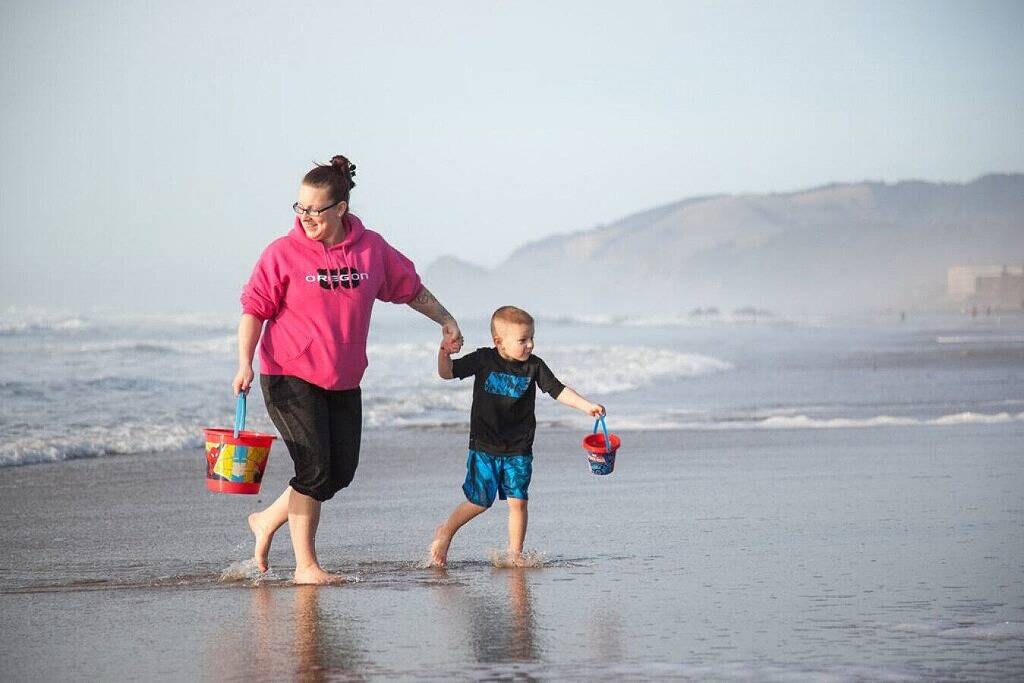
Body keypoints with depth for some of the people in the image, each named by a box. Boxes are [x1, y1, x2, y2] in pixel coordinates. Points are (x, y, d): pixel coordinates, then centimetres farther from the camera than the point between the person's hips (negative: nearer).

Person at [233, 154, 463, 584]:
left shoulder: (371, 249, 2)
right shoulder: (283, 253, -8)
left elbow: (410, 288, 17)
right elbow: (254, 309, -7)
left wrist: (446, 321, 20)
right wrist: (244, 364, -18)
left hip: (344, 382, 5)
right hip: (290, 377, -5)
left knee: (341, 472, 4)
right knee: (315, 468, -12)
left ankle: (268, 520, 25)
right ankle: (305, 565, -1)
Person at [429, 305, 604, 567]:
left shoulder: (534, 366, -2)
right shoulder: (483, 360, -6)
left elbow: (558, 390, -3)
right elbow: (448, 373, -2)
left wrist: (587, 406, -15)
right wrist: (444, 356, -22)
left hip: (519, 449, 2)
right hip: (484, 447, -2)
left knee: (518, 501, -3)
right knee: (480, 501, 4)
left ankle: (515, 553, 8)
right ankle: (446, 533, 27)